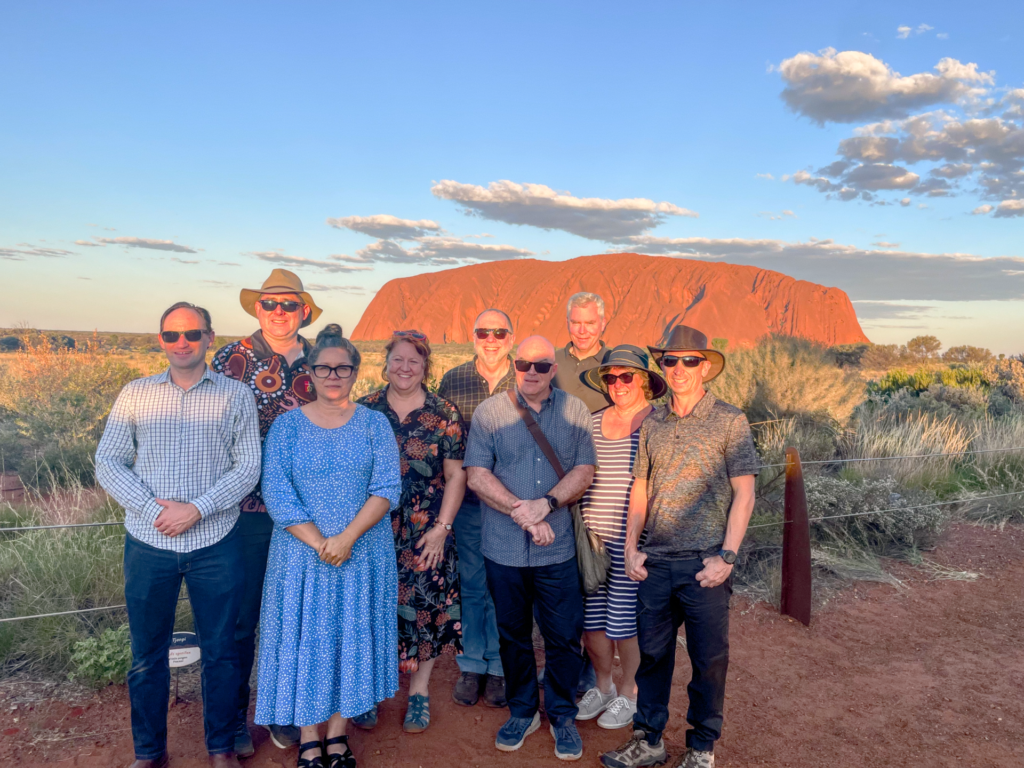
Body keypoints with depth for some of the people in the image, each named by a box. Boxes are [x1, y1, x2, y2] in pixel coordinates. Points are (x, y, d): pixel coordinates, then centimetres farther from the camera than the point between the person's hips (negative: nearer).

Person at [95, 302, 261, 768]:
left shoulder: (236, 395, 1)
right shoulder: (135, 394, 6)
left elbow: (248, 468, -3)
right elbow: (107, 463, 2)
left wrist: (197, 509, -15)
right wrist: (154, 509, -12)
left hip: (215, 542, -1)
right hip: (148, 542, 1)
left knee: (220, 651, 10)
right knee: (146, 654, 13)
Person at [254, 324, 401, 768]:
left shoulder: (374, 424, 1)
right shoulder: (287, 426, 0)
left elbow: (387, 489, -7)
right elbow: (277, 495, -8)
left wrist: (347, 537, -18)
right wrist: (319, 543, -16)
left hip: (363, 555, 1)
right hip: (301, 554, 0)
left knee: (352, 637, 9)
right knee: (304, 639, 6)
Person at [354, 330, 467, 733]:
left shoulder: (444, 413, -1)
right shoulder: (364, 409, 3)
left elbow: (456, 475, -1)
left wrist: (442, 526, -7)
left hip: (426, 534, -1)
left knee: (424, 607, 5)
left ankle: (419, 691, 25)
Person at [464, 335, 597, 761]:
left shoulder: (575, 411, 1)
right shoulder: (489, 411, -2)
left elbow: (584, 471, -4)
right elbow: (477, 475, -9)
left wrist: (546, 504, -20)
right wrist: (523, 514, -17)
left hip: (557, 549, 0)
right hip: (504, 549, 0)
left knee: (564, 636, 8)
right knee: (513, 634, 16)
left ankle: (562, 714, 30)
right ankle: (523, 710, 35)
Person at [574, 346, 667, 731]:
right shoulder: (593, 421, 9)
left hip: (631, 539, -5)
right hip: (590, 537, 5)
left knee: (626, 620, 5)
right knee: (590, 618, 12)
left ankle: (630, 693, 28)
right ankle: (603, 685, 35)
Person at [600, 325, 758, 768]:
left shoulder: (730, 422, -3)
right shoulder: (651, 425, 8)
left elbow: (744, 495, -5)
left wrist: (726, 557, -12)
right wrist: (630, 548, 5)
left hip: (704, 565, -3)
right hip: (655, 563, 4)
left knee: (709, 659, 9)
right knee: (652, 654, 13)